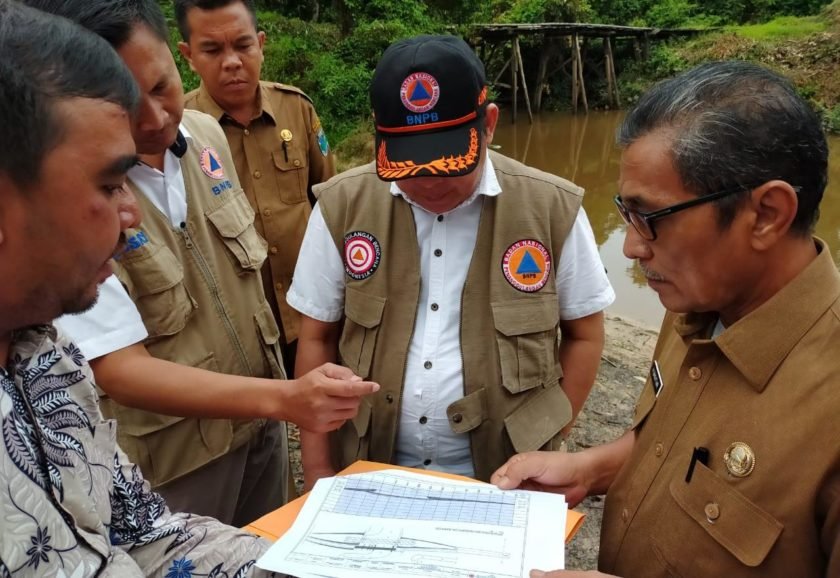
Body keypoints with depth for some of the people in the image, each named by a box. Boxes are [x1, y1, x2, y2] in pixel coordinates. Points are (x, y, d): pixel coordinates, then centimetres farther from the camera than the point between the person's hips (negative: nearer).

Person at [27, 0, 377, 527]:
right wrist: (283, 397, -38)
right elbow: (120, 370, -27)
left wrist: (281, 394, 10)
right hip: (173, 459, -5)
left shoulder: (206, 134, -5)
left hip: (259, 419, 6)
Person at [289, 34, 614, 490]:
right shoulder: (340, 207, -9)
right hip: (369, 476, 2)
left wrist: (545, 451, -2)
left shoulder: (554, 209, -11)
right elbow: (316, 338, -1)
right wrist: (318, 472, -1)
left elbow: (584, 335, 0)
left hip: (501, 480, -1)